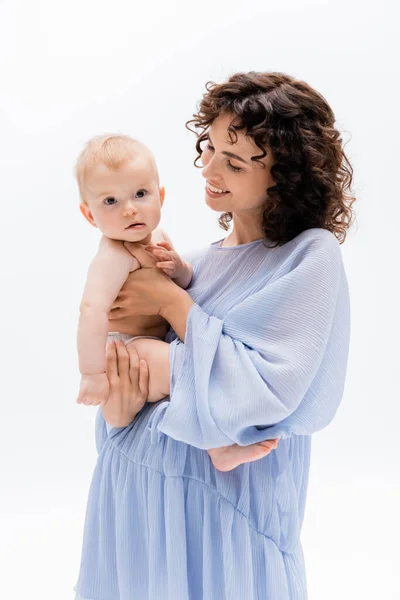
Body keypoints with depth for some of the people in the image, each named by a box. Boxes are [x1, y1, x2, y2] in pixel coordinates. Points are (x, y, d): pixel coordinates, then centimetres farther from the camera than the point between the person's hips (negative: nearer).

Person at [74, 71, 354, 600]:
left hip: (223, 508, -5)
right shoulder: (196, 263, 6)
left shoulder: (311, 257, -10)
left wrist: (173, 303, -14)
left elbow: (266, 393, -20)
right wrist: (120, 410, -16)